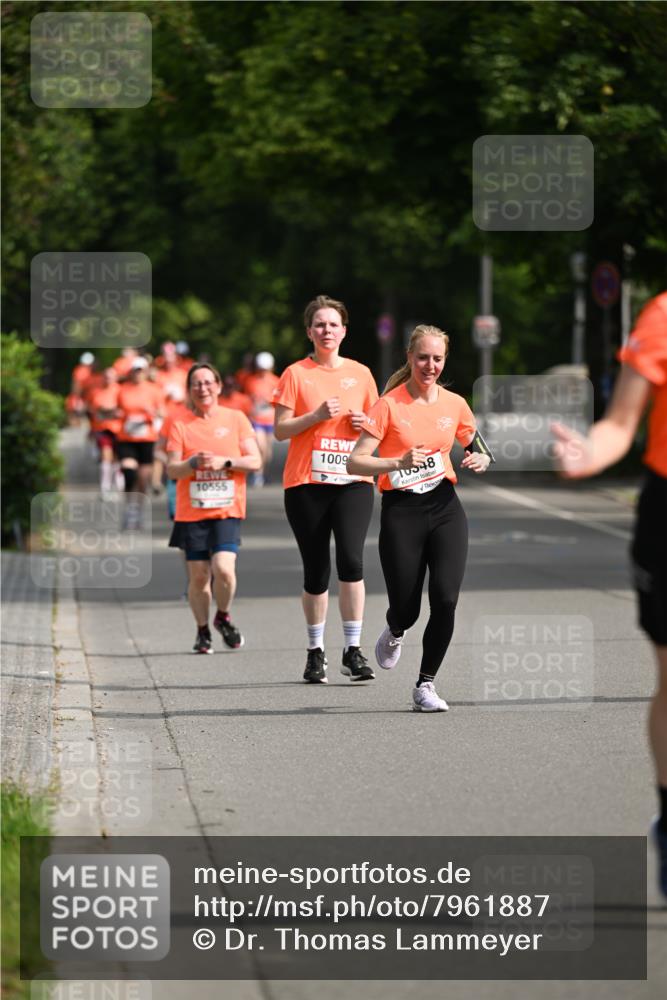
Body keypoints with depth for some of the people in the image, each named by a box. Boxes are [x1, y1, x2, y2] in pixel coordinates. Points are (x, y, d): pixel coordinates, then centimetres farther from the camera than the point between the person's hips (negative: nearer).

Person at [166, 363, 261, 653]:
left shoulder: (236, 419, 6)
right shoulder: (180, 425, 6)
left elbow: (254, 461, 3)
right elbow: (172, 469, 0)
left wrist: (224, 462, -12)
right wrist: (194, 463, -19)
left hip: (227, 510, -1)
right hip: (191, 512, 1)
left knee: (223, 569, -17)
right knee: (198, 575, 1)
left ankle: (223, 617, 10)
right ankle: (202, 630, 19)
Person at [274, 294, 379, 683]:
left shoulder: (360, 373, 10)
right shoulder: (296, 374, 2)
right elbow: (281, 430, -2)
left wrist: (365, 424, -3)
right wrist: (317, 415, -16)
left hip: (353, 480, 1)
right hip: (306, 483, -1)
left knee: (351, 559, -17)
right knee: (316, 571, 3)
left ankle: (354, 651, -12)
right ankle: (316, 652, 18)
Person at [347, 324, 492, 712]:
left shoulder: (455, 404, 6)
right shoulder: (389, 404, -6)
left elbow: (478, 449, 22)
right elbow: (356, 462, -11)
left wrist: (481, 461, -1)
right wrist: (399, 462, -25)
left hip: (445, 507, 3)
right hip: (401, 510, -3)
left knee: (445, 600, -13)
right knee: (406, 610, -1)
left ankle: (426, 684, 3)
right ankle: (395, 633, 39)